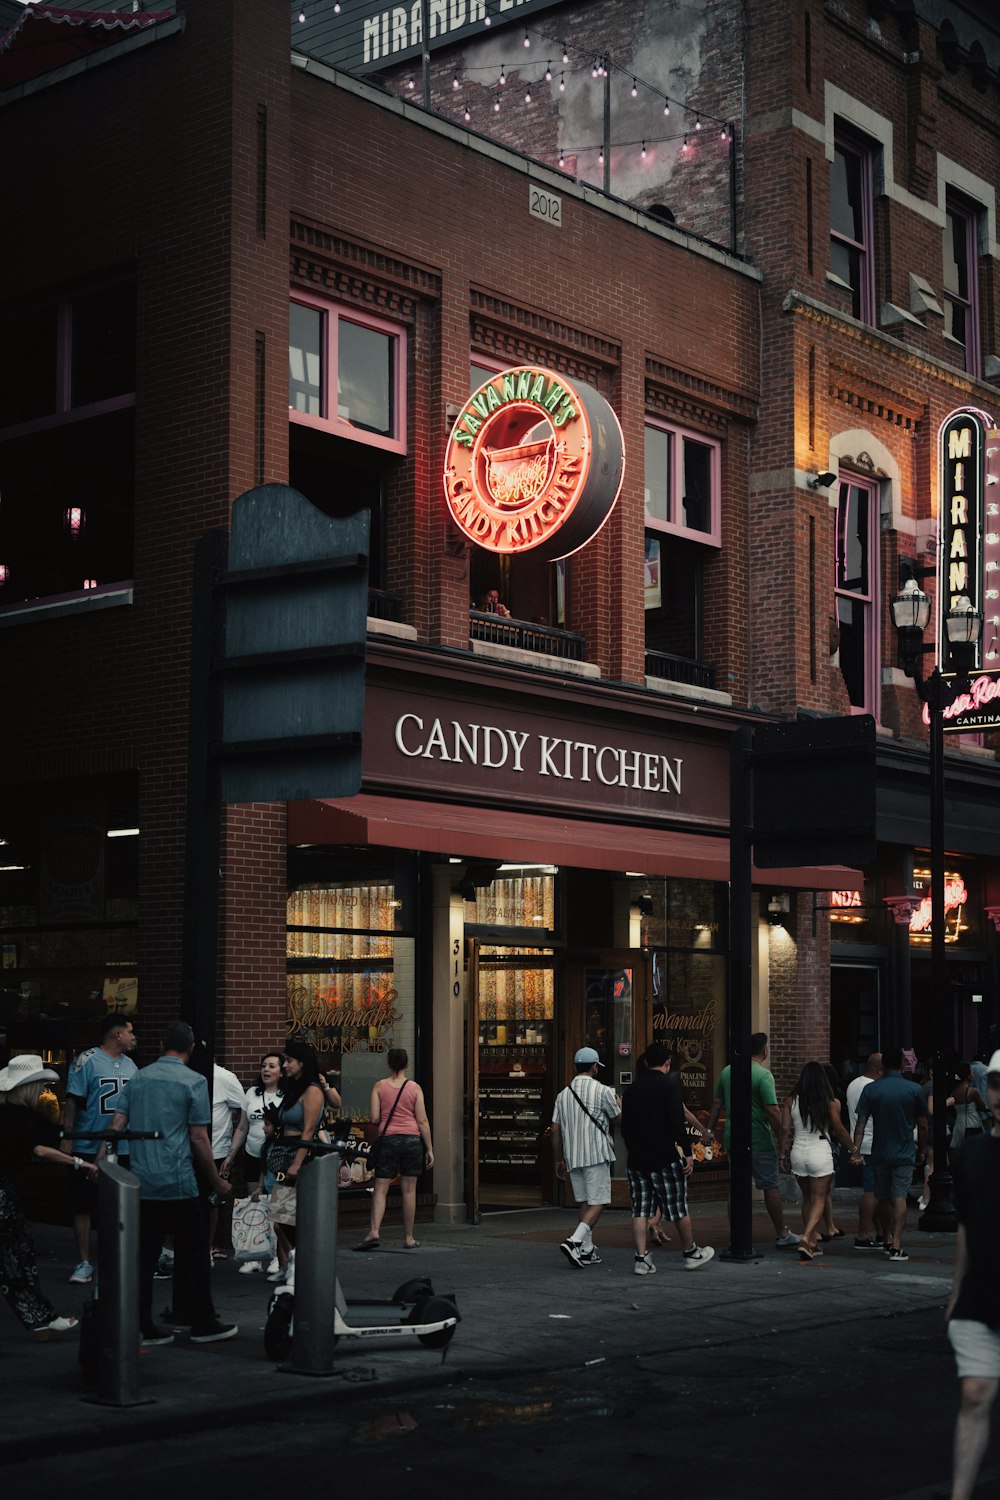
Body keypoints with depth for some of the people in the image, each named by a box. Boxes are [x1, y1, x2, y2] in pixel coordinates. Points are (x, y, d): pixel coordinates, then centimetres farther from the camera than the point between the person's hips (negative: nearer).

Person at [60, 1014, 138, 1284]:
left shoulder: (130, 1065, 11)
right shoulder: (87, 1061, -9)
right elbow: (73, 1101, -10)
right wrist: (67, 1137, -15)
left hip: (124, 1149, 6)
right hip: (89, 1148, -6)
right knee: (83, 1206, 1)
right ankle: (84, 1263, 9)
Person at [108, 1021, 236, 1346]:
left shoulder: (138, 1078, 9)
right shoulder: (194, 1082, -6)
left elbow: (116, 1126, 5)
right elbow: (199, 1138, -6)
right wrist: (217, 1181, 2)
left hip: (140, 1184, 5)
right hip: (178, 1185, -5)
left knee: (143, 1256, 8)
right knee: (193, 1253, 5)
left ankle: (143, 1327, 10)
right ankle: (203, 1324, 10)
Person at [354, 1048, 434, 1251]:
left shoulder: (379, 1086, 1)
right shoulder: (415, 1088, 1)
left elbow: (374, 1118, -3)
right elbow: (422, 1121, -1)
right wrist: (429, 1149, 5)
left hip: (387, 1138, 0)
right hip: (412, 1139, 0)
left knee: (381, 1188, 2)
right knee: (409, 1190, 6)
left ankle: (374, 1232, -15)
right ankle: (408, 1238, 11)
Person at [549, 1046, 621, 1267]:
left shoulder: (563, 1094, 8)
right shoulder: (602, 1091, -7)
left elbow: (555, 1131, 8)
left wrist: (559, 1160, 16)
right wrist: (618, 1105, 24)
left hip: (572, 1157, 6)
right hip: (596, 1156, -6)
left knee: (584, 1202, 15)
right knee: (598, 1203, -4)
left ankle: (587, 1249, 15)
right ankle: (574, 1241, -20)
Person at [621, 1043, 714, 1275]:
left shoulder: (632, 1090, 10)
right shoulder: (668, 1086, -8)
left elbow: (625, 1127, 14)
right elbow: (678, 1123, -15)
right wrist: (687, 1153, -11)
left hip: (637, 1159, 5)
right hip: (665, 1158, -5)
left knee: (640, 1211, 5)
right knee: (678, 1208, 8)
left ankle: (641, 1259, 1)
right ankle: (691, 1253, 20)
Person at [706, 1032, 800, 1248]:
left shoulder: (727, 1072, 7)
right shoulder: (763, 1075, -13)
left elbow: (717, 1105, 12)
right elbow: (773, 1111, -20)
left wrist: (710, 1131, 18)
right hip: (760, 1140, -6)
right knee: (770, 1186, 3)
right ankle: (782, 1234, 10)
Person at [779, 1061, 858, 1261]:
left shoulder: (791, 1100, 0)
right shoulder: (831, 1102, -6)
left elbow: (785, 1129, -3)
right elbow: (839, 1130, -4)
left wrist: (783, 1154, 7)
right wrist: (853, 1150, 9)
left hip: (798, 1154, 3)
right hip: (821, 1153, -3)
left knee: (807, 1198, 18)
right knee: (818, 1200, 1)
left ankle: (813, 1243, 20)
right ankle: (806, 1238, -19)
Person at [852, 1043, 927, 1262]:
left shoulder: (871, 1089, -2)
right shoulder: (915, 1090, -4)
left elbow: (861, 1123, -7)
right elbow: (923, 1125, 1)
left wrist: (856, 1150, -8)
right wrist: (921, 1150, 13)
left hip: (879, 1153, 2)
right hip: (904, 1154, -2)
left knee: (884, 1198, 16)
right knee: (899, 1198, -4)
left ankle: (889, 1240, 26)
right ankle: (896, 1245, -14)